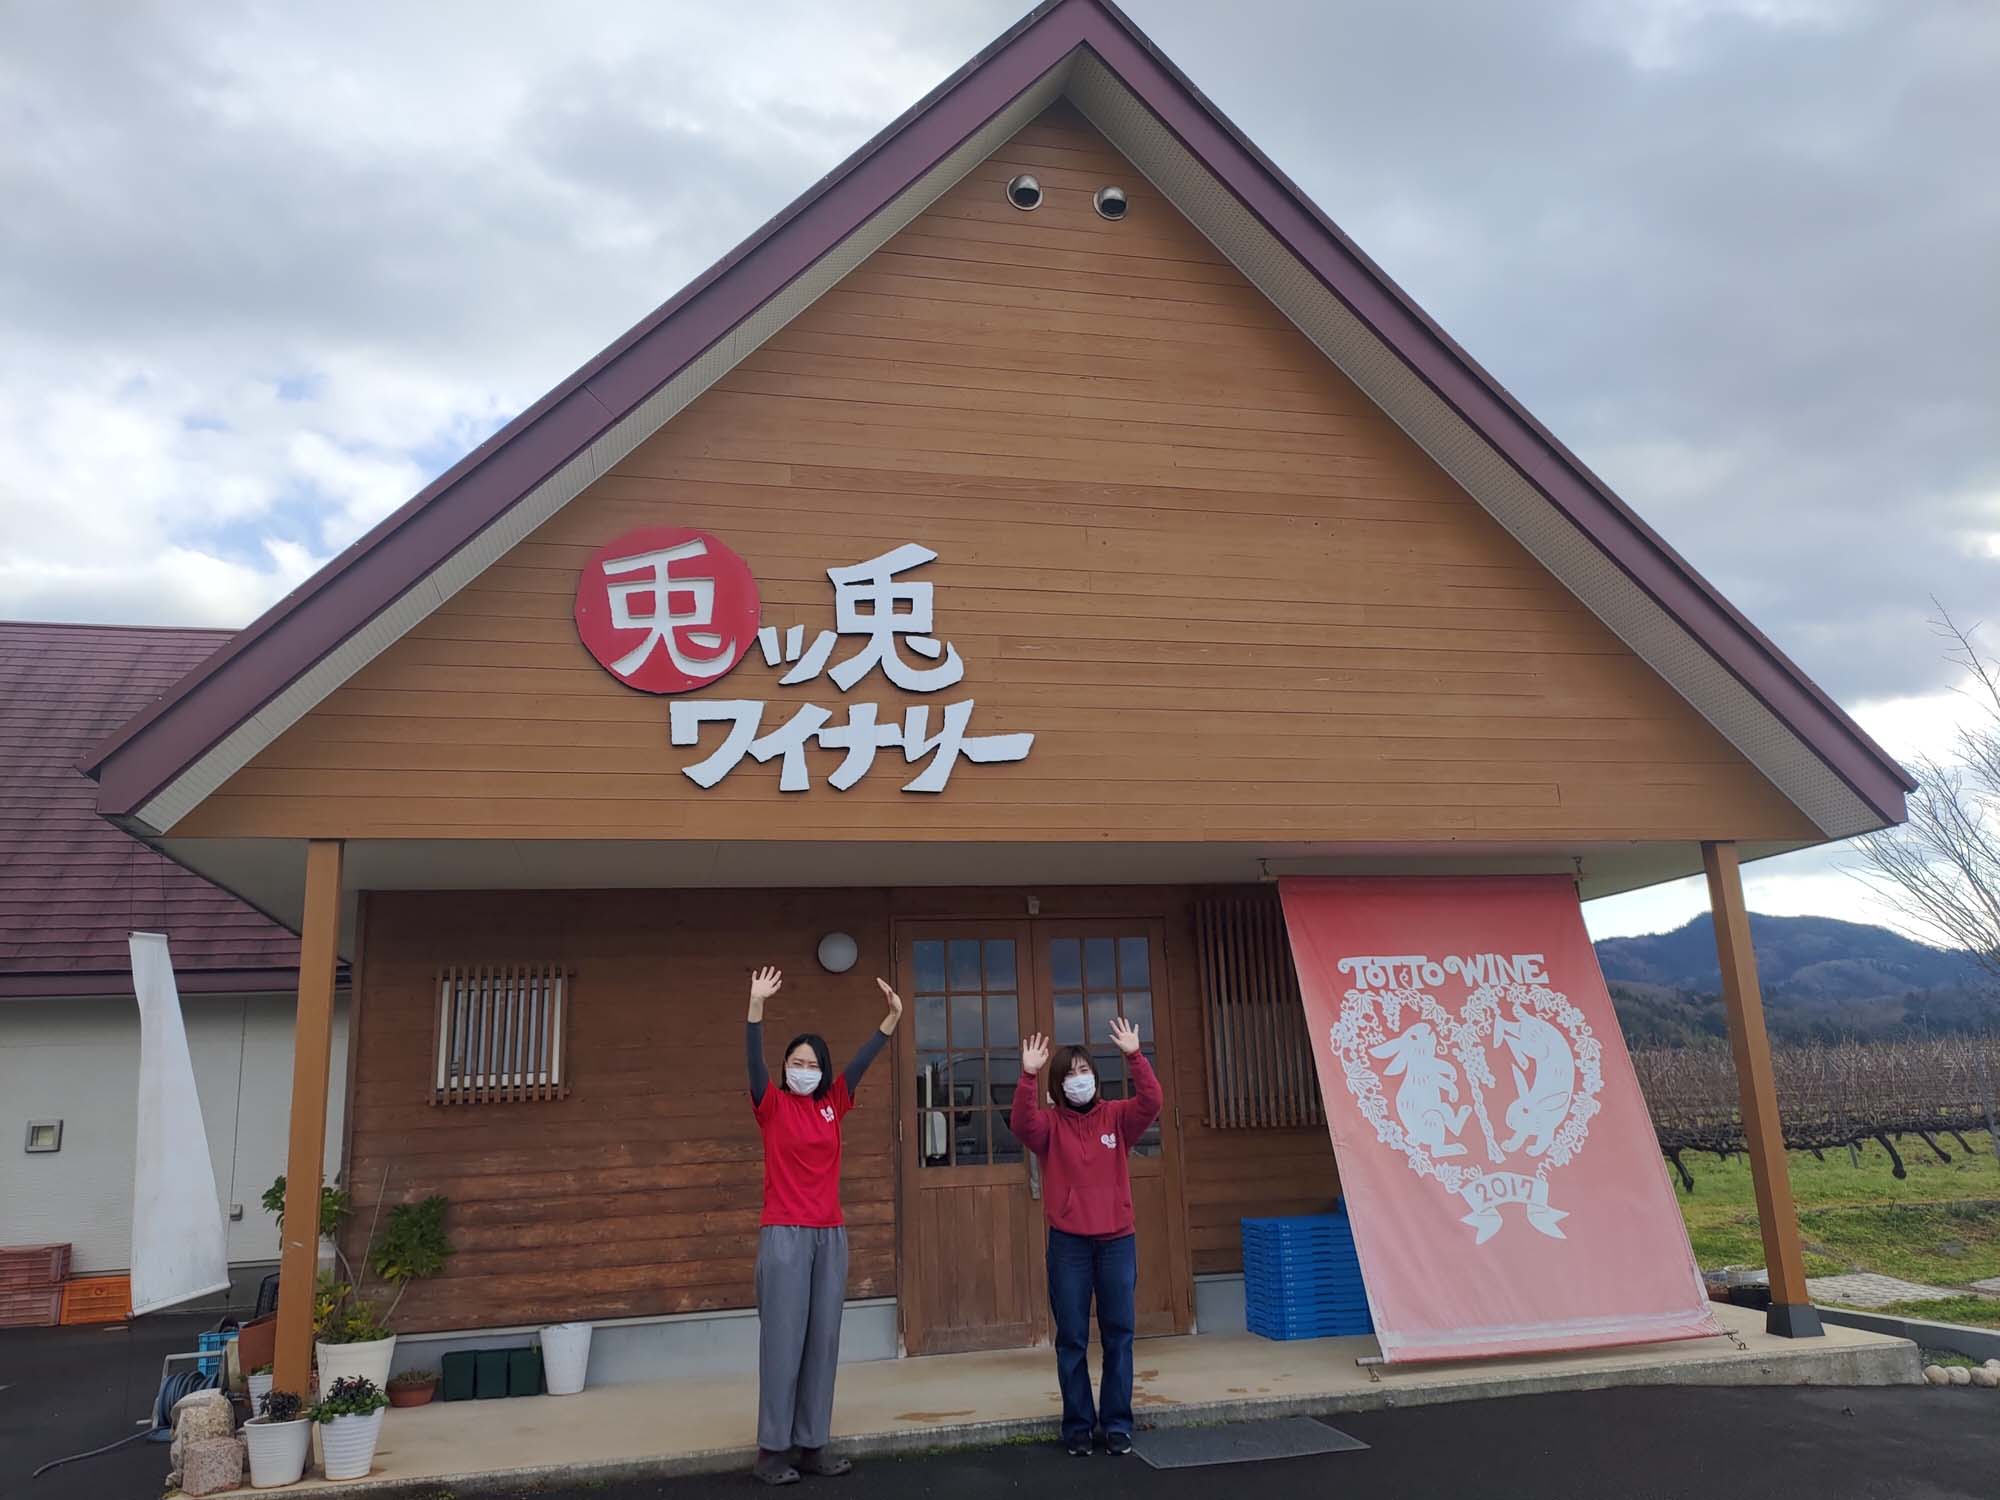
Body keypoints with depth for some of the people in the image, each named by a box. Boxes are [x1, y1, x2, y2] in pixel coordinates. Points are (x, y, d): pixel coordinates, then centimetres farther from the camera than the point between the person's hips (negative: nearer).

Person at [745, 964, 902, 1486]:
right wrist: (757, 1006, -30)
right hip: (784, 1234, -5)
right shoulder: (772, 1105, -1)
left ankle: (812, 1444, 13)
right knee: (783, 1339, -4)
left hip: (830, 1235, 5)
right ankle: (772, 1448, 5)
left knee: (823, 1339, 6)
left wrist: (892, 1018, -10)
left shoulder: (832, 1104, 10)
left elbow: (861, 1062, 2)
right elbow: (754, 1063, -16)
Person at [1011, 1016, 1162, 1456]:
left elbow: (1151, 1102, -14)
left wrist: (1134, 1055, -26)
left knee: (1118, 1334, 7)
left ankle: (1117, 1423, 17)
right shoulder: (1051, 1125, -1)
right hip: (1068, 1243, -1)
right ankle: (1077, 1425, 14)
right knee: (1071, 1339, 4)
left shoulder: (1117, 1116, 3)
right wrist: (1028, 1075, -35)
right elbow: (1023, 1124, -22)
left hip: (1117, 1240, 1)